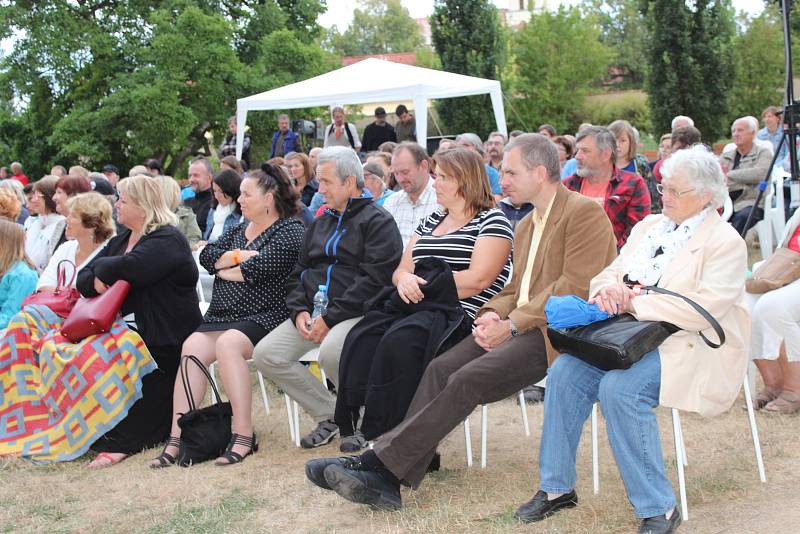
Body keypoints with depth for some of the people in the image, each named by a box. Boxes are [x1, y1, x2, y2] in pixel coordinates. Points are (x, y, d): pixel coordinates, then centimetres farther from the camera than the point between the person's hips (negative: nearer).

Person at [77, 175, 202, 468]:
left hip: (168, 341, -8)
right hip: (136, 329, 8)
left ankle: (120, 442, -21)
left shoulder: (168, 240, -10)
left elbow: (129, 268, -27)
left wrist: (102, 266, -5)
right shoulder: (122, 240, 20)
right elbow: (83, 277, 17)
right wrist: (95, 281, -8)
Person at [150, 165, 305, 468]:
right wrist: (239, 256, -5)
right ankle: (177, 437, -26)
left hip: (264, 316, -6)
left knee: (228, 344, -34)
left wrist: (224, 269, 3)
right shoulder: (237, 230, 25)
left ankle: (244, 436, -31)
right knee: (192, 347, -22)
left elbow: (258, 268, -14)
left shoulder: (289, 230, 0)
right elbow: (207, 256, 11)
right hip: (223, 315, 6)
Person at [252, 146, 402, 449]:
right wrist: (300, 311, 0)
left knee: (331, 353, -36)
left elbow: (374, 280, -15)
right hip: (314, 312, 8)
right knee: (266, 355, -12)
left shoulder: (377, 220, -2)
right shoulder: (320, 224, 23)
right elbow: (298, 274, 22)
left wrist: (330, 317, -18)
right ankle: (329, 416, 1)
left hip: (356, 312, -7)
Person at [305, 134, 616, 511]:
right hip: (518, 325, 8)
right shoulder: (526, 225, 23)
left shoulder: (584, 213, -6)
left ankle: (379, 462, -26)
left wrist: (512, 324, -18)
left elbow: (575, 287, -15)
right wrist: (494, 314, -1)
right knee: (441, 367, -14)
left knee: (468, 379, -26)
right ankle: (387, 478, -22)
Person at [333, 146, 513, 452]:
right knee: (361, 337, -22)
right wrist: (405, 279, -4)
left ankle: (382, 436, -26)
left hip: (459, 314, -7)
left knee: (398, 341, -34)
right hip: (413, 306, 7)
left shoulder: (491, 221, 1)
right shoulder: (432, 220, 25)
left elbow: (478, 280, -12)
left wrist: (423, 286, -9)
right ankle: (354, 424, -23)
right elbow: (401, 269, 22)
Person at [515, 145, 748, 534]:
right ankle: (557, 488, -5)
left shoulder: (725, 243, -6)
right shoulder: (648, 227, 17)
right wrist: (608, 288, -10)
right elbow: (608, 274, 16)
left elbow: (704, 308, -20)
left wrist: (633, 301, -18)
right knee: (565, 373, -16)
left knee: (620, 388, -32)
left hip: (688, 346, -7)